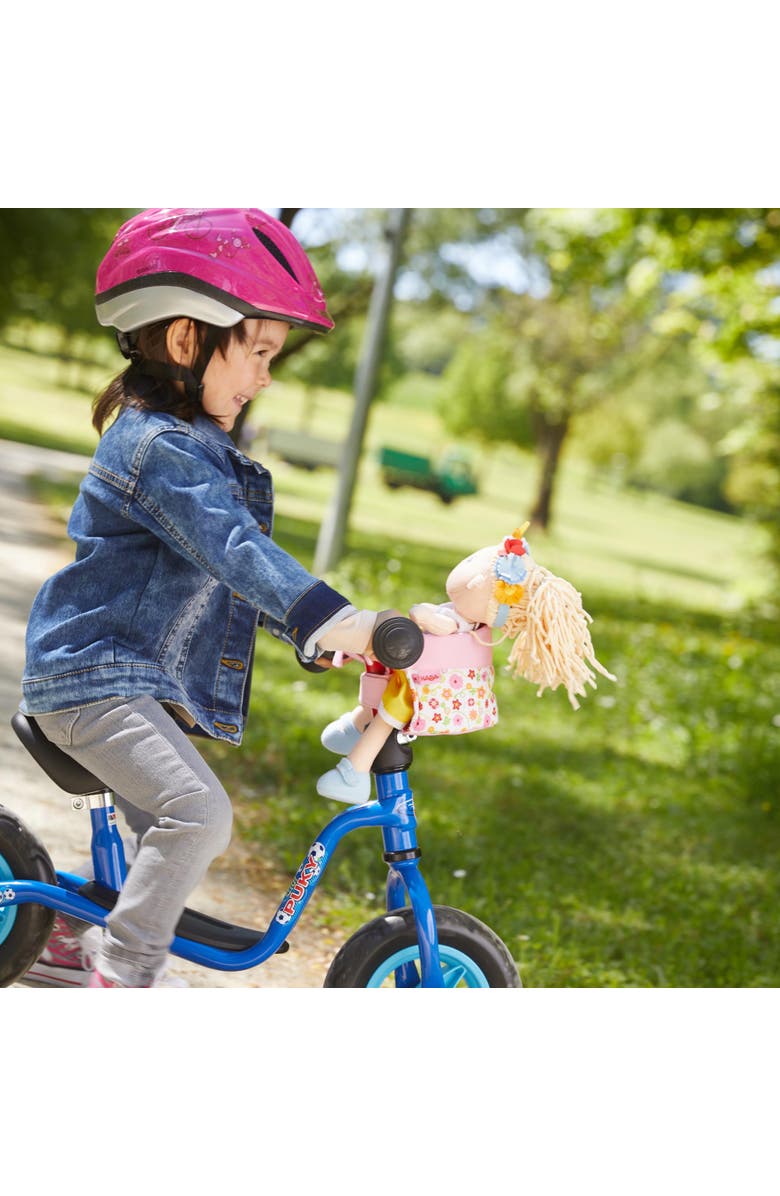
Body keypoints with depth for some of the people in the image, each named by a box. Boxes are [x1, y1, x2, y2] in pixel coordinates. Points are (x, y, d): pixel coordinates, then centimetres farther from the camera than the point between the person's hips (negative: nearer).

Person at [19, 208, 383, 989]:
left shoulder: (201, 449, 15)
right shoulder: (153, 446, -18)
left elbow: (235, 577, 21)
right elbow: (231, 548, -33)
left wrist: (315, 635, 11)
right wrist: (330, 619, -43)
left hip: (145, 684, 10)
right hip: (93, 678, -10)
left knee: (174, 836, 18)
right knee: (199, 813, -24)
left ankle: (63, 941, 32)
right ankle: (123, 975, -12)